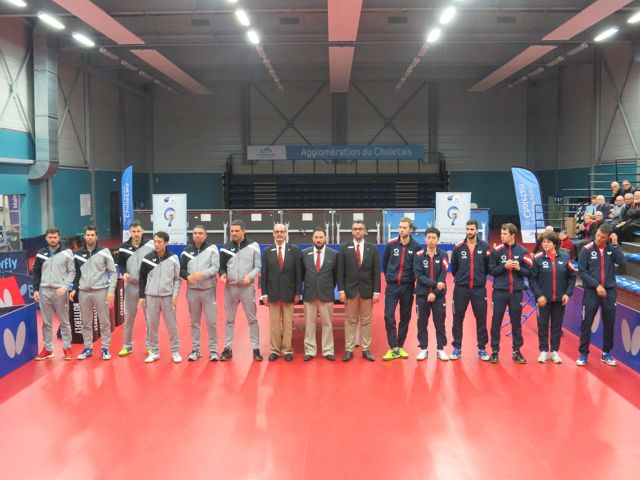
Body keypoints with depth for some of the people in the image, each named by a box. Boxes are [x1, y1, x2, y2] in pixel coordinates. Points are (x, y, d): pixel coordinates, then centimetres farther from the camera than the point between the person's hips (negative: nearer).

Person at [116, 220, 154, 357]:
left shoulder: (150, 245, -6)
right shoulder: (124, 247, -1)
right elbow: (120, 264, 9)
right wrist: (124, 273, -10)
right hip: (131, 285, 2)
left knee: (149, 317, 5)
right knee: (129, 317, 11)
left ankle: (150, 346, 18)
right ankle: (127, 345, 24)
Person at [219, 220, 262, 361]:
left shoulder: (253, 246, -3)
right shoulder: (226, 247, 3)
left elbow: (258, 266, -1)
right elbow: (222, 266, 9)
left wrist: (250, 276, -17)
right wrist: (223, 274, -12)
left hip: (247, 287, -2)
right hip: (230, 287, 2)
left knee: (252, 319, 4)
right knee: (229, 319, 9)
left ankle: (256, 348, 12)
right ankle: (228, 348, 18)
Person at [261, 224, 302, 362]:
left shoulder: (295, 250, 0)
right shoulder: (267, 251, 3)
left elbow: (298, 273, 0)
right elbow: (264, 274, 3)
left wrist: (298, 293, -4)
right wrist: (264, 294, -1)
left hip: (288, 292, -1)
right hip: (273, 293, 1)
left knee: (288, 323, 5)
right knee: (274, 323, 6)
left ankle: (287, 350, 13)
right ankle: (275, 350, 14)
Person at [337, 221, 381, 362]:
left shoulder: (373, 248, 3)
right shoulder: (344, 247, 1)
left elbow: (376, 271, 1)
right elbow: (340, 271, 0)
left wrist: (376, 291, -5)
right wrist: (341, 290, -7)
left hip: (367, 289, 1)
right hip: (350, 289, -1)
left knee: (366, 321, 6)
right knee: (350, 321, 4)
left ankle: (366, 349, 13)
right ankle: (349, 350, 8)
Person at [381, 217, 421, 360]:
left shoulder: (416, 247, -5)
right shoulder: (391, 244, -2)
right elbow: (384, 263, 11)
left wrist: (411, 280, 3)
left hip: (407, 287, 0)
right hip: (392, 286, 0)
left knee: (405, 317, 8)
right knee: (389, 316, -8)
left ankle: (400, 347, 20)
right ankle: (393, 348, -1)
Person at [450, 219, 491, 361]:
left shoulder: (485, 247, -2)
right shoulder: (458, 247, -1)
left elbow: (489, 267, 5)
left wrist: (481, 278, 6)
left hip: (479, 289, 0)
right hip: (460, 289, 0)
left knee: (481, 319, 5)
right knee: (458, 319, 4)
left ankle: (482, 349, 17)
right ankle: (457, 348, 16)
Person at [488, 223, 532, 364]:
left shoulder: (523, 251, 0)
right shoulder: (496, 251, -1)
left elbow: (529, 272, 3)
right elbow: (491, 270, 0)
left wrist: (519, 268, -15)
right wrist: (504, 266, -14)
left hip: (516, 292, 0)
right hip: (500, 291, 0)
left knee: (516, 322, 9)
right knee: (496, 322, 4)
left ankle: (517, 351, 20)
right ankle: (495, 351, 15)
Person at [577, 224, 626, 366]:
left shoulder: (612, 248, 1)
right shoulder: (587, 249, -5)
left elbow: (622, 262, -14)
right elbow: (582, 271, -6)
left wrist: (615, 244, -16)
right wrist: (596, 285, -12)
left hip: (609, 291, 2)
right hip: (591, 291, -2)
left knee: (609, 324, 10)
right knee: (586, 324, 1)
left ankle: (606, 353, 24)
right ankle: (583, 354, 13)